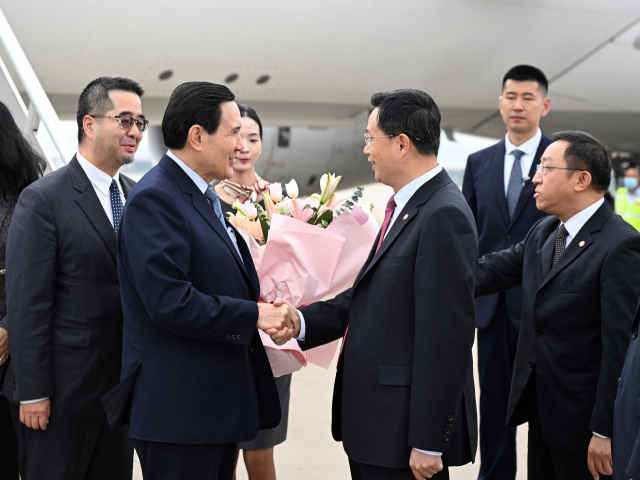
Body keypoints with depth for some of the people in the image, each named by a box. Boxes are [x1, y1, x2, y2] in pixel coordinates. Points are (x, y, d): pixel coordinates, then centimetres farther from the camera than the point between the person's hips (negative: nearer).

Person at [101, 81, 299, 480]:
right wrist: (254, 315, -16)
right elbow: (170, 302, -24)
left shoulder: (207, 197, 16)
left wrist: (271, 313, 2)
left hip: (220, 400, 10)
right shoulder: (155, 199, -16)